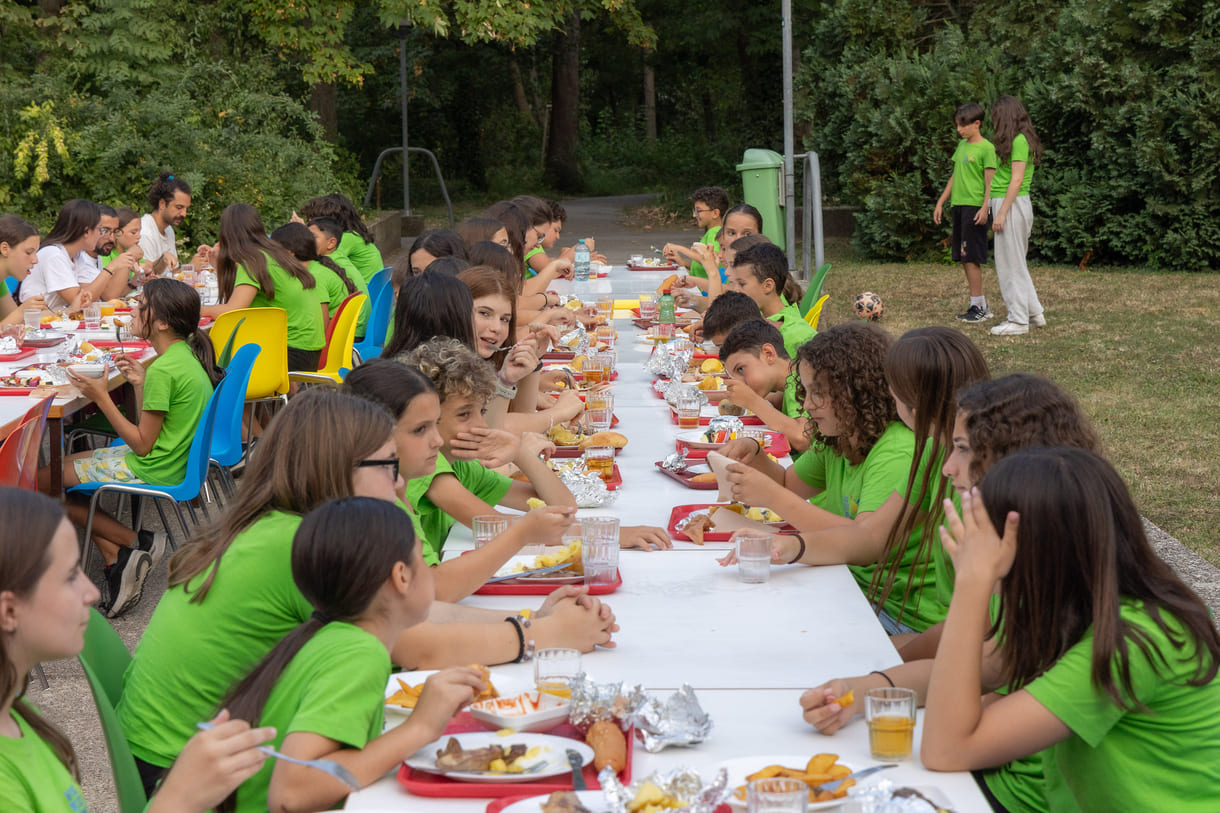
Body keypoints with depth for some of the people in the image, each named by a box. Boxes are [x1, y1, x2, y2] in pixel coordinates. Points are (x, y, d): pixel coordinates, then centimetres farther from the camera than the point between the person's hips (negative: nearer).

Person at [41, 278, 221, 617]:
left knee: (40, 482, 0)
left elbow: (142, 444, -19)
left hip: (154, 471, -10)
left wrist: (101, 397, -17)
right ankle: (118, 560, 7)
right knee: (66, 464, 20)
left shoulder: (163, 370, -24)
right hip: (176, 459, 10)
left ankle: (137, 541, 3)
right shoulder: (186, 354, 5)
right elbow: (149, 431, 10)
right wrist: (140, 384, -2)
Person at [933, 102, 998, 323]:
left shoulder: (986, 148, -7)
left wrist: (985, 208, -19)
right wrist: (940, 203, 22)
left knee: (970, 258, -9)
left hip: (974, 207, -8)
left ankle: (978, 307, -4)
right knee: (963, 258, 7)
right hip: (958, 206, 8)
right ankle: (982, 306, 12)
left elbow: (990, 181, -11)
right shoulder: (961, 146, 16)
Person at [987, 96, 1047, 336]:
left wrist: (1001, 213, -19)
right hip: (1008, 203, 10)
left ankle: (1019, 320, 2)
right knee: (1015, 262, 16)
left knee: (1010, 263, -3)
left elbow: (1017, 180, -18)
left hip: (1012, 204, -10)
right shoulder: (1021, 139, 16)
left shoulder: (1019, 140, -13)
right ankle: (1034, 313, 22)